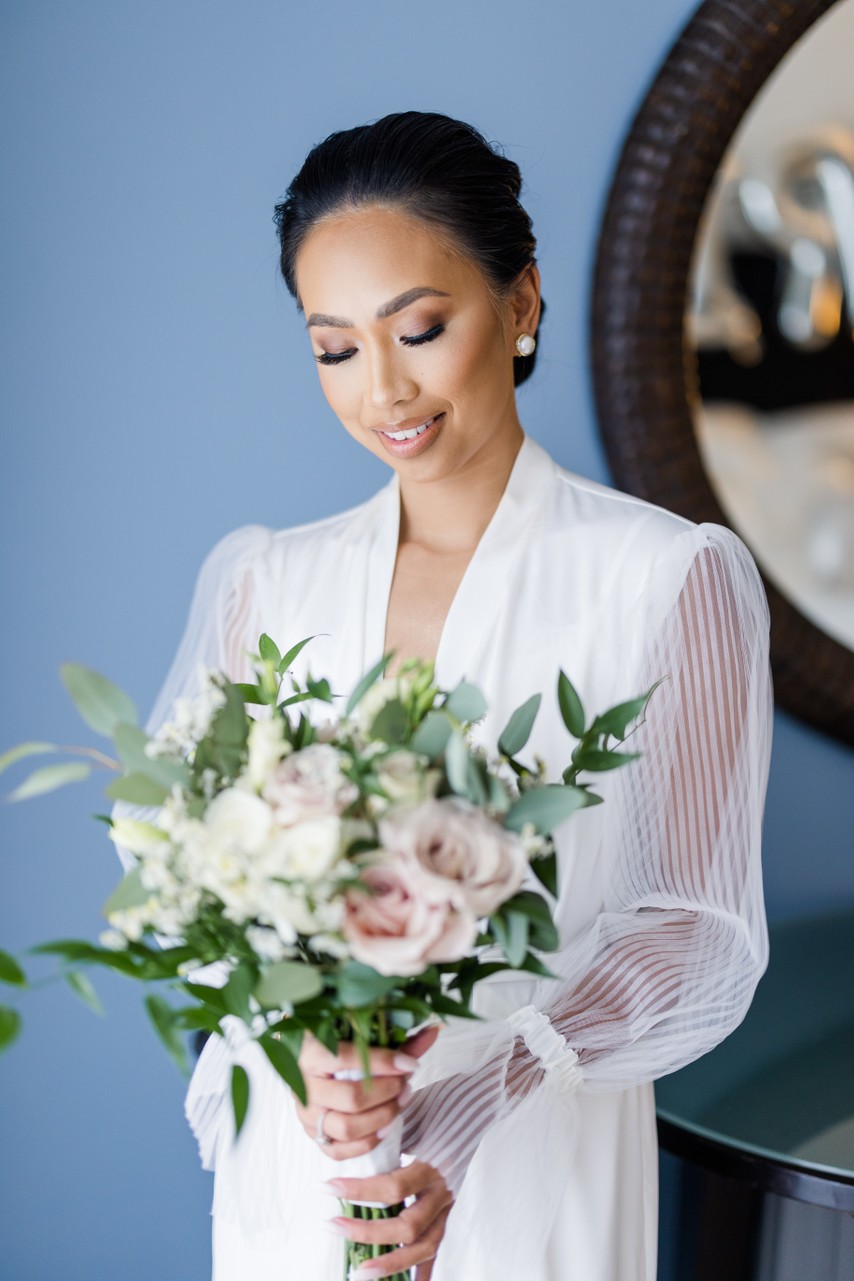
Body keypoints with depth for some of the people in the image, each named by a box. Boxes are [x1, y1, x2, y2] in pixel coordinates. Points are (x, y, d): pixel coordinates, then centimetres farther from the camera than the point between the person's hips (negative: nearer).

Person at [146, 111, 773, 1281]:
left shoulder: (675, 578, -9)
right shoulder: (264, 580, 3)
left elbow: (701, 921, -10)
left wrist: (475, 1099, -23)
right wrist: (294, 1048, -21)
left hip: (532, 1171, -2)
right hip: (291, 1163, 3)